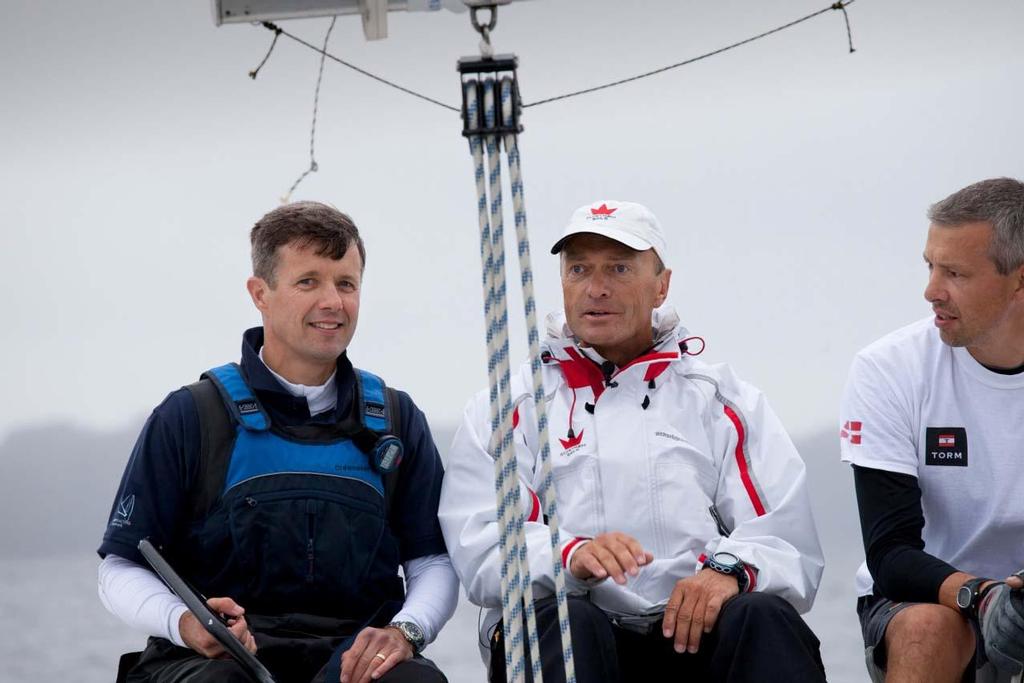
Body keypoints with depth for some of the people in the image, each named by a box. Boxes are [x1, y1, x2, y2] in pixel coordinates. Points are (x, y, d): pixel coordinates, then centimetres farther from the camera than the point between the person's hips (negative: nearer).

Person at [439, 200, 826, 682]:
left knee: (763, 619, -31)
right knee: (563, 624, -35)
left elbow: (791, 547, 8)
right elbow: (480, 550, 0)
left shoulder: (724, 402, 21)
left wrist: (729, 568, -16)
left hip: (693, 627, 1)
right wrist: (572, 556, -22)